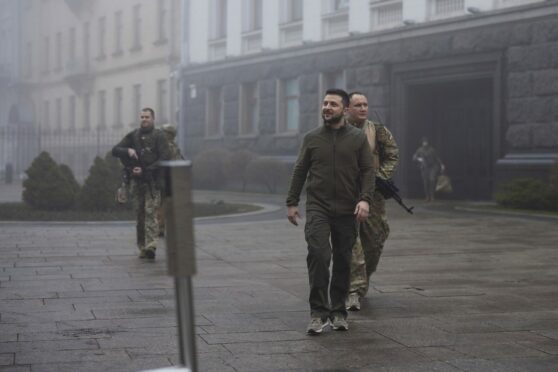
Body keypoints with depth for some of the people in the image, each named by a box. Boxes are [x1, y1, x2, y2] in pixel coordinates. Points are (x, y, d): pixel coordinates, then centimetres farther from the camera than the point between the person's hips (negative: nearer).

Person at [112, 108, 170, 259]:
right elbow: (115, 150, 8)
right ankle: (142, 247, 9)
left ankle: (150, 246, -22)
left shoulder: (159, 136, -1)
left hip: (152, 180, -4)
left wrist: (145, 170, -13)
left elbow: (165, 159, -9)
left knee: (150, 212, -14)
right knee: (139, 214, 5)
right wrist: (128, 150, -13)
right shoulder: (133, 135, 11)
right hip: (136, 180, 4)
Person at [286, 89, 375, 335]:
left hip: (347, 211, 1)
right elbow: (299, 172, 12)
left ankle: (338, 312, 19)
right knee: (318, 254, -17)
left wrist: (365, 199, -12)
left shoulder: (358, 138, 5)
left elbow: (367, 171, 2)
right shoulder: (312, 138, 7)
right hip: (317, 208, -1)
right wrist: (292, 202, 9)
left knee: (343, 261, 7)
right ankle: (318, 312, -13)